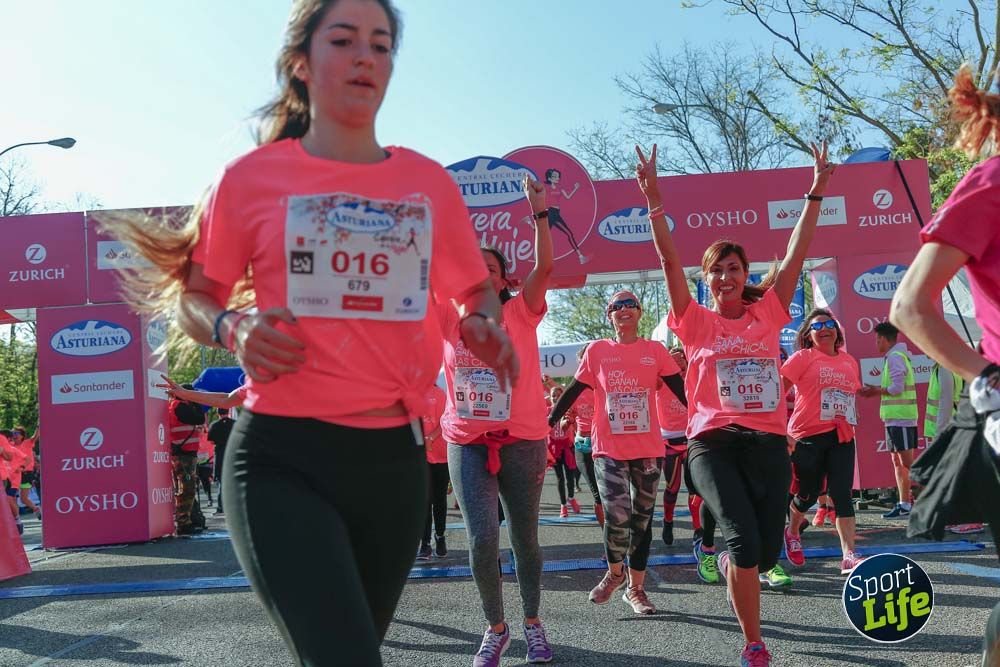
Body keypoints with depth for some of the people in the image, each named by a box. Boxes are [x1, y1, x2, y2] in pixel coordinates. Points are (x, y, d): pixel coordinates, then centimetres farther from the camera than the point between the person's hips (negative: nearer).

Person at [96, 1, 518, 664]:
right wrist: (232, 328, -13)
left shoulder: (432, 182, 6)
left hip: (395, 457, 4)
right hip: (282, 459, -3)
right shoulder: (253, 176, 0)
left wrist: (484, 327, -4)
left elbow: (474, 291, 18)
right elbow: (194, 297, 9)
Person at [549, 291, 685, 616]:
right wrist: (549, 420, 4)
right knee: (618, 516, -16)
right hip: (608, 449, -2)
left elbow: (680, 389, 3)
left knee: (642, 519, 9)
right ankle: (615, 573, 14)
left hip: (648, 449, 2)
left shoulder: (655, 350, 5)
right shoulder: (597, 350, 4)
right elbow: (574, 390, 8)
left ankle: (635, 588, 25)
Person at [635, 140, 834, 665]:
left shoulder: (767, 315, 10)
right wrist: (653, 200, -11)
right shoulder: (697, 323, 4)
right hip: (714, 442, -2)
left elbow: (796, 253, 7)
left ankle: (728, 559, 40)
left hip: (768, 442, 3)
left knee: (766, 554, 2)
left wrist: (816, 192, 4)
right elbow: (669, 260, -4)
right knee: (744, 539, -18)